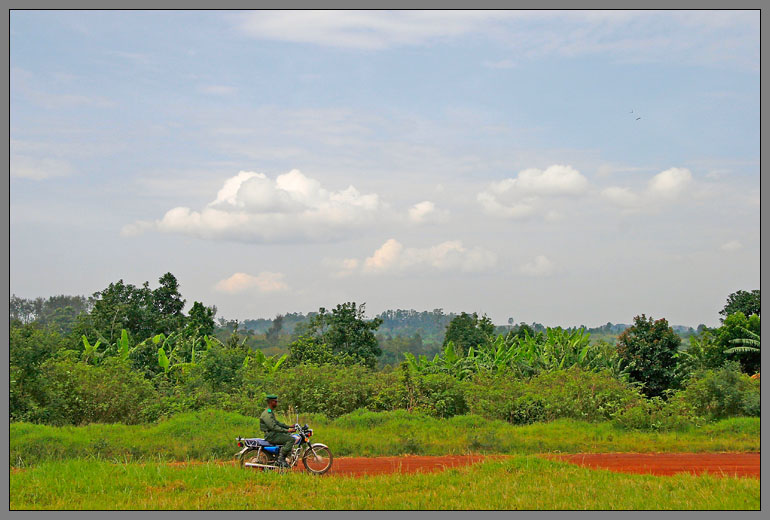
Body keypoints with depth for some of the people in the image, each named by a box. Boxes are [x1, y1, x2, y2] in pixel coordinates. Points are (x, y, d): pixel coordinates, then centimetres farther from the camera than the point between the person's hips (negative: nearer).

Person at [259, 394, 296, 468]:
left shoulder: (271, 412, 19)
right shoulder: (267, 414, -17)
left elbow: (277, 422, 24)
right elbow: (274, 427, -25)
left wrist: (289, 426, 15)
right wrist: (287, 430, -27)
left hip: (274, 434, 11)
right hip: (271, 435, -11)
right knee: (291, 439, -20)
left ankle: (282, 458, 12)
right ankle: (280, 459, -18)